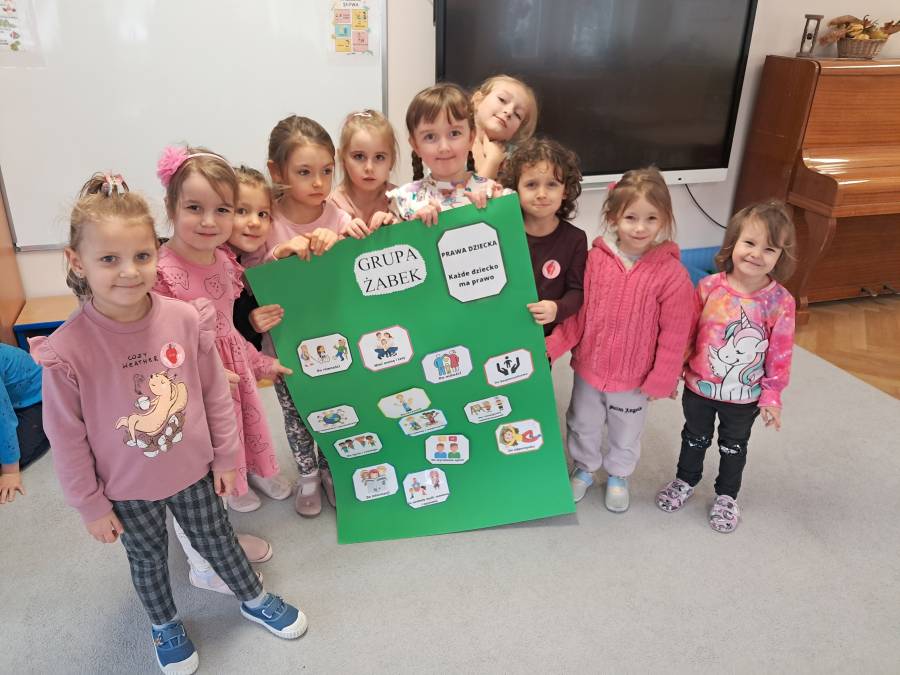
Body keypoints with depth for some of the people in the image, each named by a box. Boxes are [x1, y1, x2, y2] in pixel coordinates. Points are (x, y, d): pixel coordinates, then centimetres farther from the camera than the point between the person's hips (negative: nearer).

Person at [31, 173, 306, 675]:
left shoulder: (185, 319, -20)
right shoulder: (67, 350, -25)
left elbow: (216, 394, -6)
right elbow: (67, 438, -13)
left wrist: (227, 457, 2)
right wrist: (91, 505, -4)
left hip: (194, 470, 1)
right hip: (127, 490, -1)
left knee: (218, 539, 23)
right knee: (148, 559, 24)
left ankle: (255, 600, 50)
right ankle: (166, 627, 53)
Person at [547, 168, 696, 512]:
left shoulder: (671, 274, -20)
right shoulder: (596, 259, -14)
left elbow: (674, 335, -13)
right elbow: (577, 314, -8)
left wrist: (661, 380, -9)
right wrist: (550, 346, -16)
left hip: (634, 378, -2)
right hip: (588, 367, 2)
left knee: (625, 433, 23)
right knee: (583, 425, 24)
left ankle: (618, 476, 51)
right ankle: (584, 468, 52)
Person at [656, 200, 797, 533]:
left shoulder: (780, 301, -19)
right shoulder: (709, 287, -17)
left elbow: (780, 354, -9)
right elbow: (685, 331, -5)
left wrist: (772, 396, -6)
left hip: (744, 396, 0)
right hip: (699, 387, 1)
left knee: (734, 446, 22)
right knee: (695, 438, 24)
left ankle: (726, 496, 46)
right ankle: (685, 481, 50)